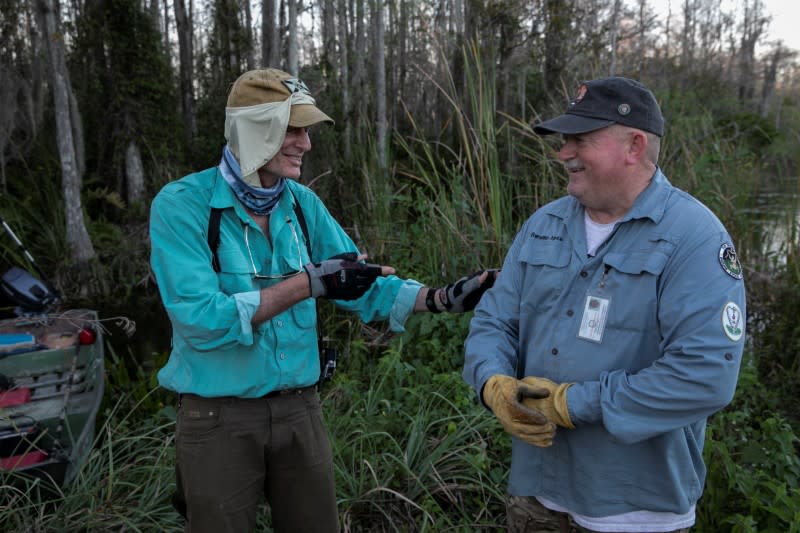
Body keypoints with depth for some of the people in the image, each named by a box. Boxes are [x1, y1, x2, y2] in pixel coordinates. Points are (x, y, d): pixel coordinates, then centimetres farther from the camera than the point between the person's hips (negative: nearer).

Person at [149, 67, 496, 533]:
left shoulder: (303, 203, 1)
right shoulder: (182, 204, -14)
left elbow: (366, 286, 3)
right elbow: (201, 321, -24)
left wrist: (442, 298, -12)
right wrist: (309, 282, -26)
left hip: (300, 409, 5)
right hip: (219, 418, -4)